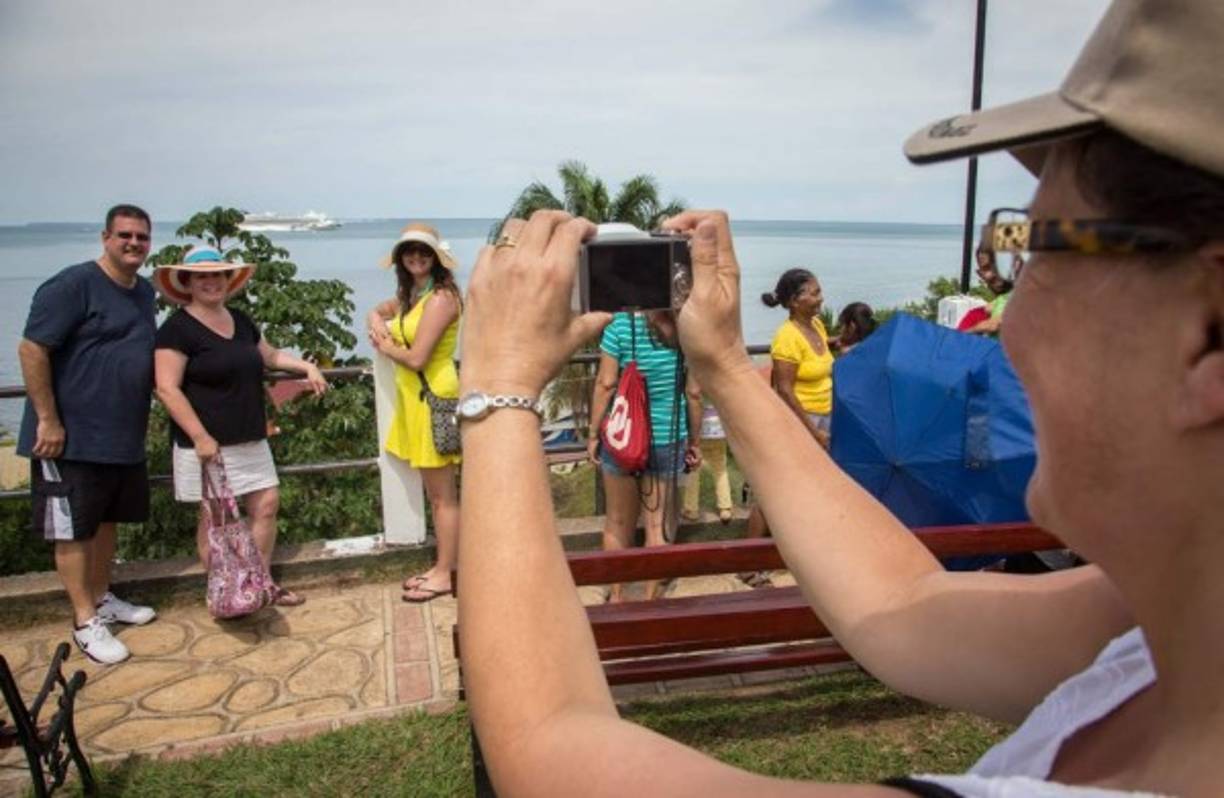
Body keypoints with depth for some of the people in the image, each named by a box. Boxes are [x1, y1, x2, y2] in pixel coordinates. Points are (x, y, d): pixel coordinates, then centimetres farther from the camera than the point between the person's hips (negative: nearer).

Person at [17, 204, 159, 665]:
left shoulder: (144, 292, 10)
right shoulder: (73, 285, -14)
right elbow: (31, 350, -18)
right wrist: (48, 420, -18)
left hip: (123, 437, 8)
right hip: (71, 437, -8)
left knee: (105, 520, 18)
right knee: (72, 528, 3)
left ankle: (102, 599, 33)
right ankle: (85, 622, 12)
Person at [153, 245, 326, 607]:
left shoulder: (240, 320, 12)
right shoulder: (178, 328, -10)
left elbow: (270, 355, 29)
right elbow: (167, 389, -16)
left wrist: (307, 366, 13)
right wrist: (200, 436, -22)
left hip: (250, 439, 7)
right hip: (208, 443, -7)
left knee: (267, 504, 7)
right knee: (215, 517, 2)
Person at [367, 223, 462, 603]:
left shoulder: (441, 297, -16)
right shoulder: (410, 294, 13)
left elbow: (416, 358, -21)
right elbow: (378, 312, 29)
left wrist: (384, 346, -1)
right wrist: (377, 324, 5)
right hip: (415, 399, 10)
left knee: (443, 496, 0)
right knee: (436, 493, 16)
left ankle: (445, 575, 10)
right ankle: (444, 566, 26)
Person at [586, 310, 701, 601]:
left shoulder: (620, 324, -12)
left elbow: (605, 384, -11)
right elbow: (692, 393, 0)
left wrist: (593, 434, -1)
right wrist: (695, 442, 11)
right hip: (668, 440, 1)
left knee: (618, 523, 16)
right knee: (658, 524, 10)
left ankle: (616, 596, 28)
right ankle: (650, 599, 19)